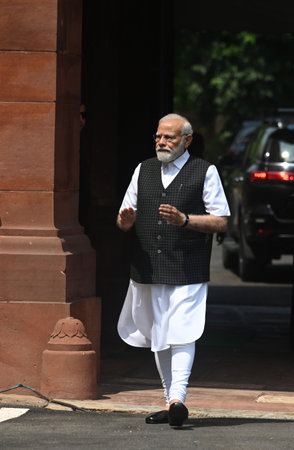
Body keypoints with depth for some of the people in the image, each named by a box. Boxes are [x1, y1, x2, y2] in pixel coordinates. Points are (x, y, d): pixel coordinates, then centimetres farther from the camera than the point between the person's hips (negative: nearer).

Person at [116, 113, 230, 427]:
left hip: (187, 271, -5)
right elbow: (124, 220, 16)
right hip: (148, 270, 5)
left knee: (181, 334, -15)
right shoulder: (143, 171, 14)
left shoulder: (205, 173, 0)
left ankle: (178, 400, -19)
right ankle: (170, 402, 18)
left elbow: (221, 221, -4)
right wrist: (126, 220, -9)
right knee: (159, 339, 10)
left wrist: (184, 219, -18)